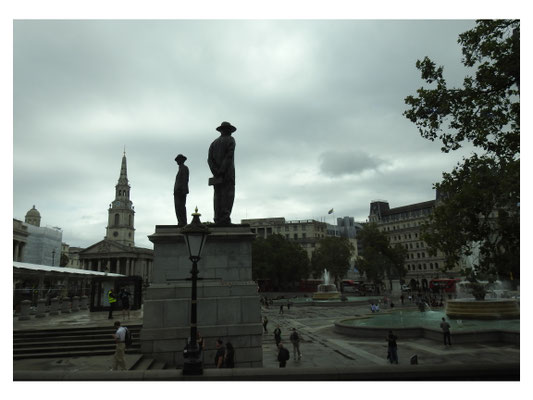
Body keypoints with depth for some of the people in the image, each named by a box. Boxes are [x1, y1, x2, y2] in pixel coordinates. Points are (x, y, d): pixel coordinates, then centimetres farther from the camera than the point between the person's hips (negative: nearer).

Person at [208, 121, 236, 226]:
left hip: (217, 175, 5)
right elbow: (229, 156, -13)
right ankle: (225, 219, -17)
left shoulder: (214, 143, 18)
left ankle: (218, 219, -4)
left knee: (218, 195, 2)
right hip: (228, 173, -5)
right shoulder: (230, 140, 3)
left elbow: (209, 159, 4)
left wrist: (216, 172, -4)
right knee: (228, 195, -8)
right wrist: (222, 170, -15)